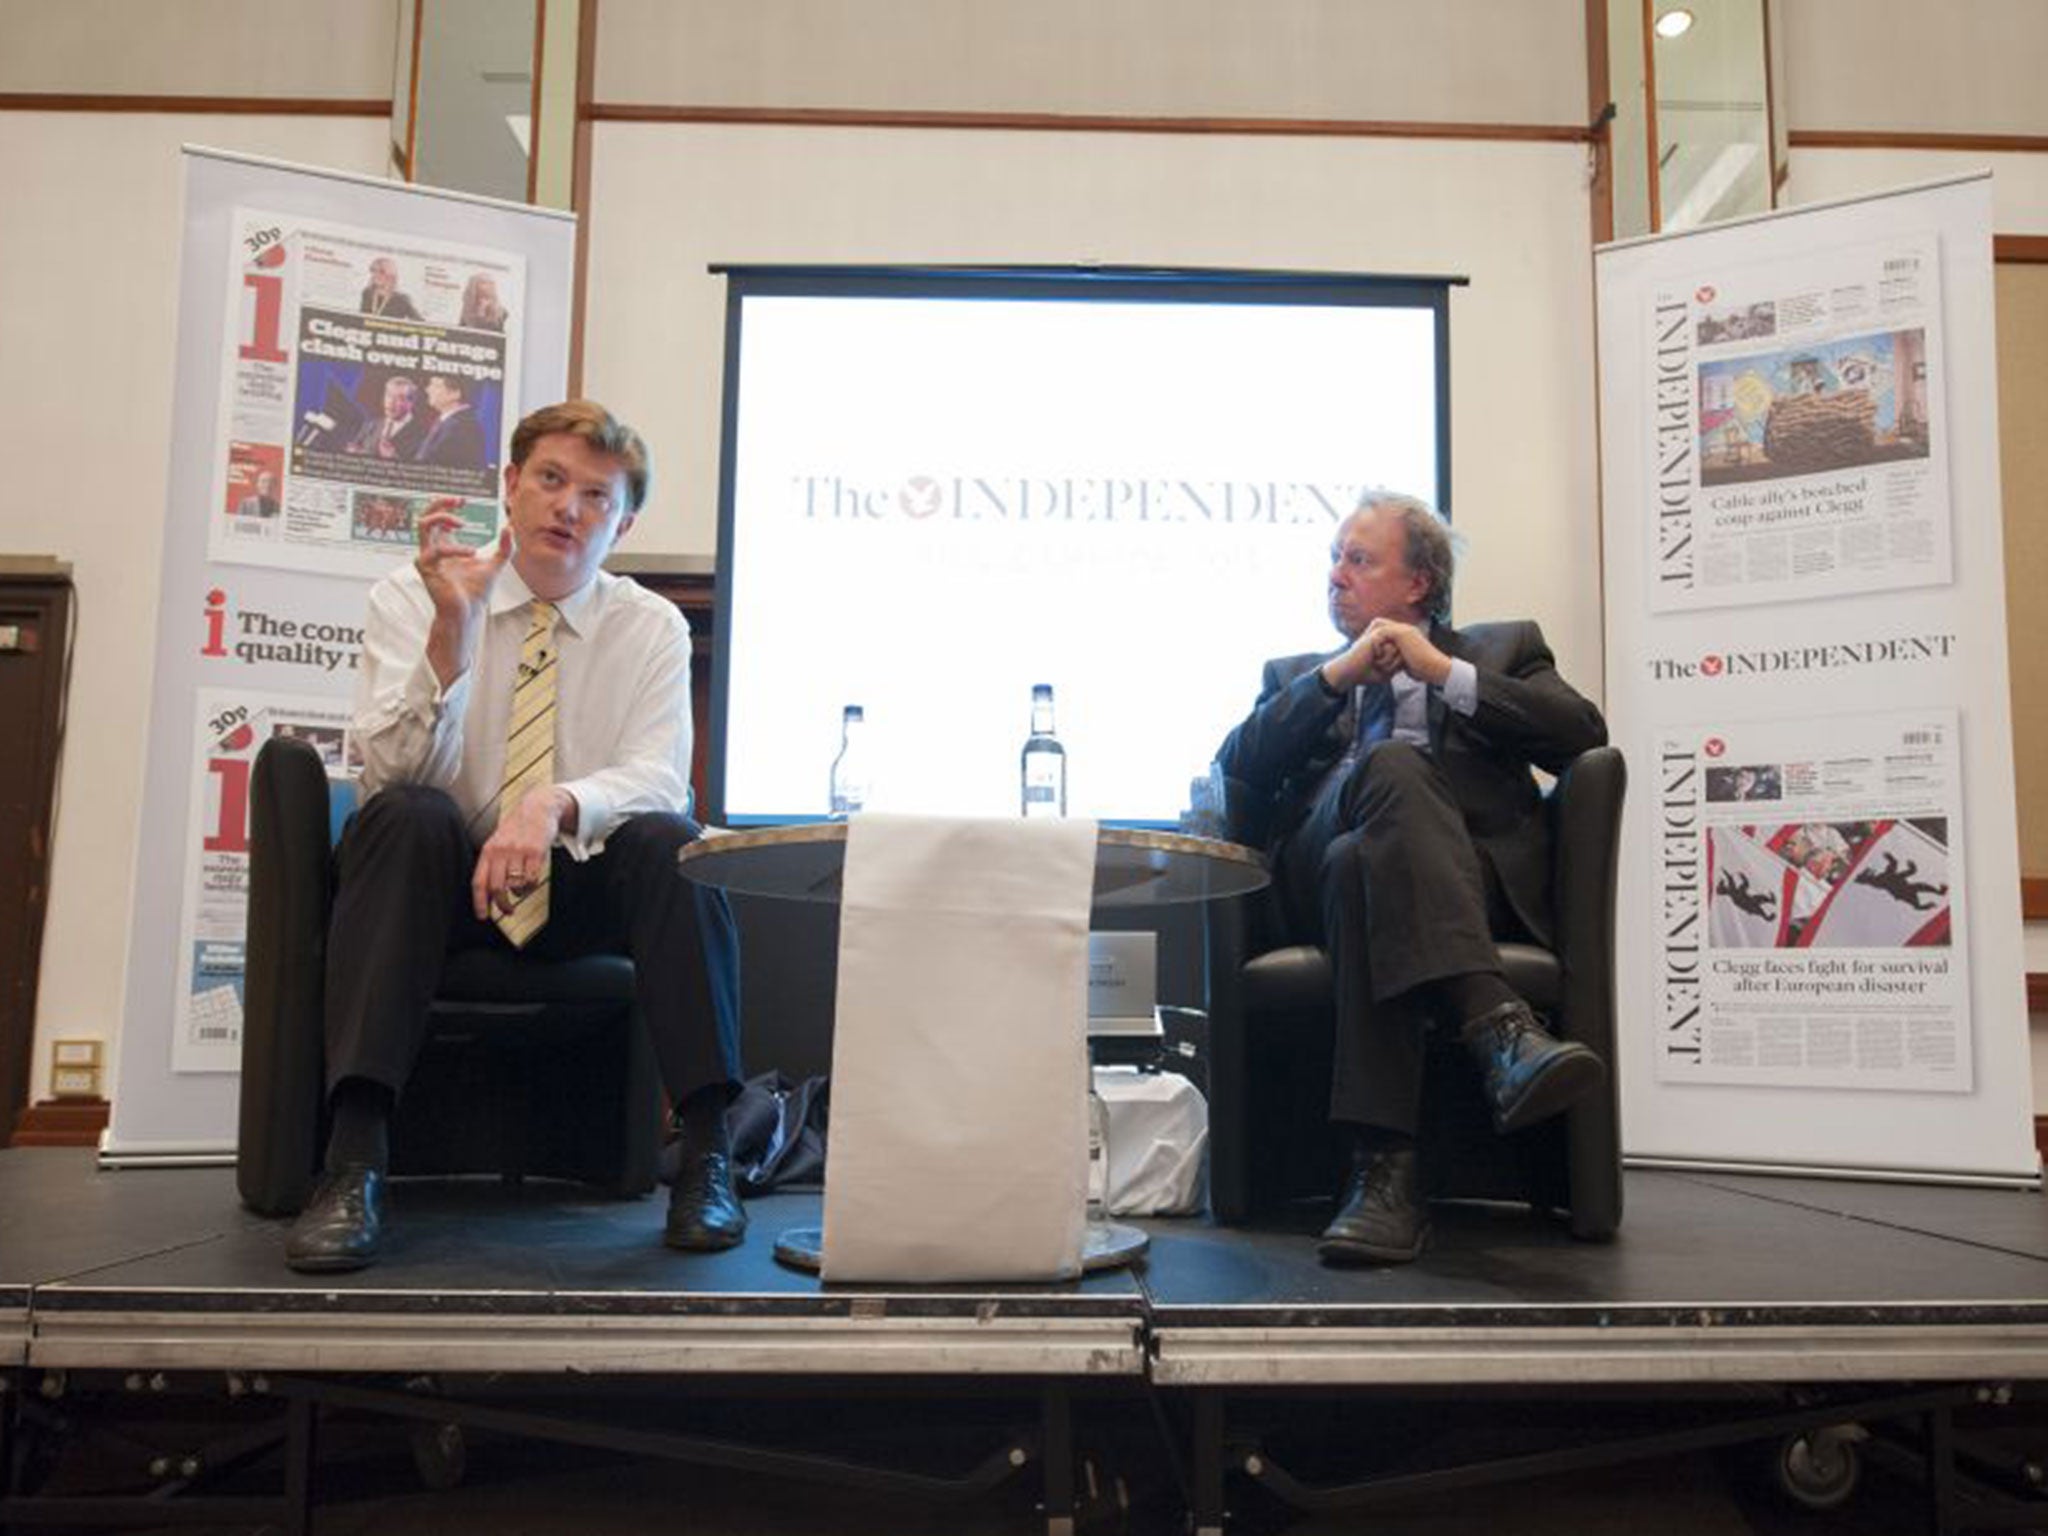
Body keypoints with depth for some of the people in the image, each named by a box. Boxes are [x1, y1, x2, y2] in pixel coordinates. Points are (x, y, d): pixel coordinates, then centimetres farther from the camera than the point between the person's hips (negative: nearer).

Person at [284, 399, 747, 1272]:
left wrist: (553, 805, -34)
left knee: (668, 839, -29)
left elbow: (657, 780, -13)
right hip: (442, 881, 0)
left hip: (581, 890, 1)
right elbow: (392, 771, -15)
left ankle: (706, 1152, -26)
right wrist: (451, 628, -29)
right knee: (407, 815, -32)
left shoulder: (652, 627, 0)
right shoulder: (407, 599, -2)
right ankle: (354, 1160, -35)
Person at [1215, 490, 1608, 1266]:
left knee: (1363, 861, -36)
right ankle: (1500, 1028, -46)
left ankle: (1384, 1168, -44)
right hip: (1322, 873, 1)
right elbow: (1236, 768, 10)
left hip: (1478, 874, 0)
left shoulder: (1502, 648, 28)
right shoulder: (1295, 675, 32)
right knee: (1392, 763, -33)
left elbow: (1584, 735, 7)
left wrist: (1447, 673, 0)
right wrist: (1335, 676, 2)